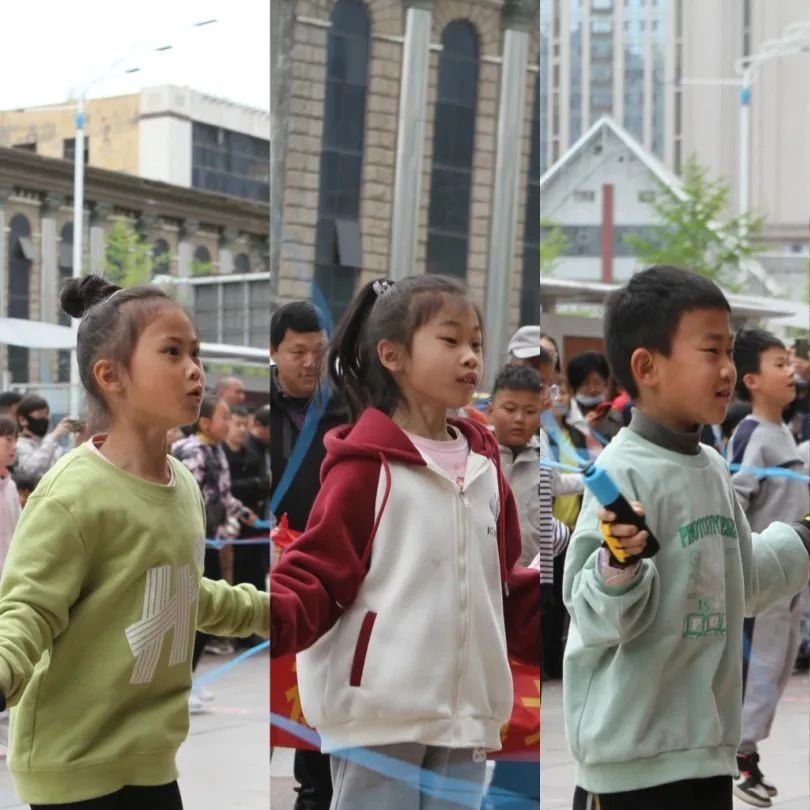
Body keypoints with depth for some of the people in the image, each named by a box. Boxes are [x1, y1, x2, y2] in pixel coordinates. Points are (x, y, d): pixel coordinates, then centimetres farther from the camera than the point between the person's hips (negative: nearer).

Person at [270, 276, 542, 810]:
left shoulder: (484, 467, 13)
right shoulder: (367, 464, -8)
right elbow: (319, 571, -9)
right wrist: (274, 616, -28)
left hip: (465, 709, 7)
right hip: (380, 707, -6)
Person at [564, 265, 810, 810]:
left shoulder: (713, 468, 9)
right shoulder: (623, 473, -17)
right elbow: (597, 617, -20)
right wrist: (618, 567, -40)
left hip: (709, 741, 9)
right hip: (634, 750, -9)